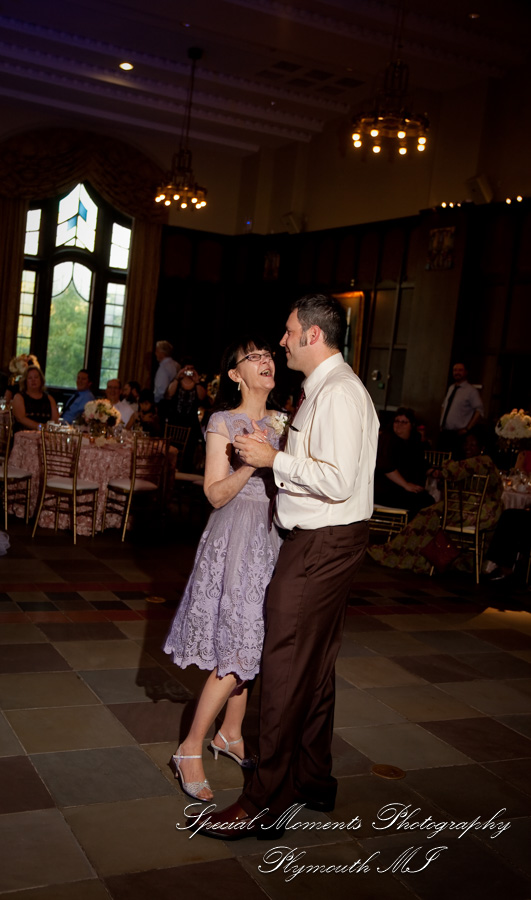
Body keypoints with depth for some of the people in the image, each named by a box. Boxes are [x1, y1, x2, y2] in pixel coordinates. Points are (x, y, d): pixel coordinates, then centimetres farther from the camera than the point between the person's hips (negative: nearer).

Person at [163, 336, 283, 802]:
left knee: (253, 643, 12)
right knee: (238, 651, -9)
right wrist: (251, 462, -24)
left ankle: (231, 734, 28)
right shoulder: (223, 423, -6)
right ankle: (191, 749, 4)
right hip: (238, 540, -6)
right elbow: (216, 494, -10)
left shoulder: (281, 422, 11)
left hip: (273, 537, 6)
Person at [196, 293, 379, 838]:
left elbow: (338, 481, -26)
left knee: (286, 665, -6)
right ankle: (313, 780, 31)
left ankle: (267, 799, 3)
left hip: (322, 544, -11)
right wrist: (273, 452, 13)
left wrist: (274, 460, -18)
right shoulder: (324, 389, 16)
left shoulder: (339, 393, -18)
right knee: (315, 664, 17)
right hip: (321, 539, 11)